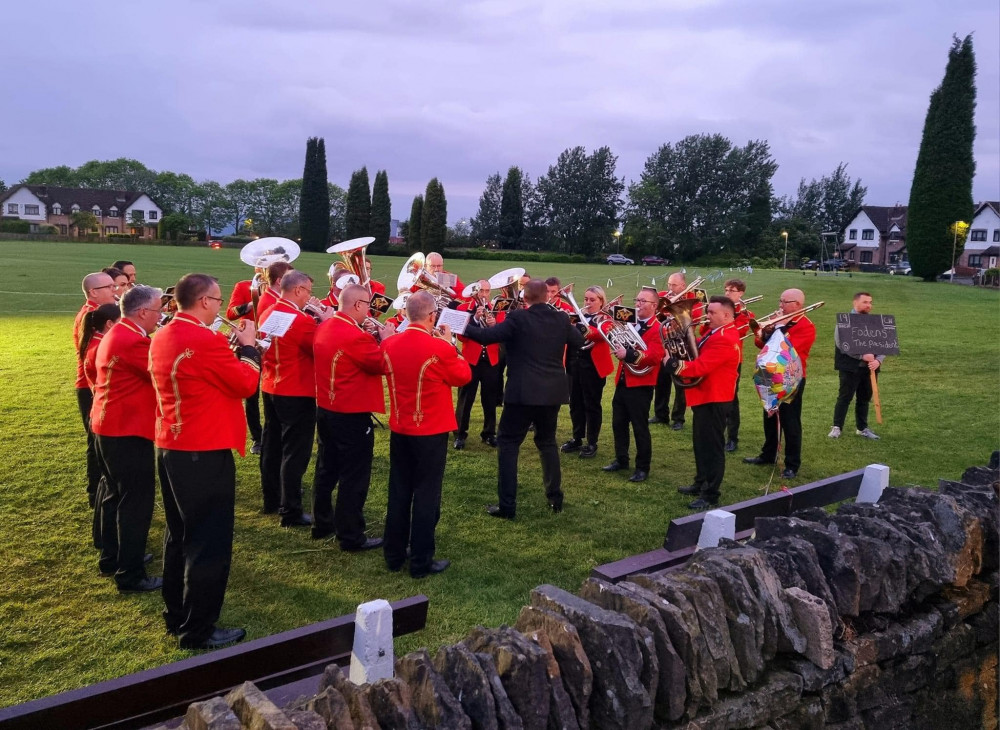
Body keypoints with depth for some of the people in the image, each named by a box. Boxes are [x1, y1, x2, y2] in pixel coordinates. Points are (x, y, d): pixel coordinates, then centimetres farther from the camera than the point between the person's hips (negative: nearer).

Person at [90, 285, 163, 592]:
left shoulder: (117, 334, 10)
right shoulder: (133, 341, -23)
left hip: (110, 427, 11)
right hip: (129, 431, -11)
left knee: (116, 494, 21)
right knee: (136, 501, -3)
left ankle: (112, 558, 34)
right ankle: (130, 576, 4)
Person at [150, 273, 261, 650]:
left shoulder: (162, 337, 7)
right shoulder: (206, 340, -21)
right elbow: (246, 383, -13)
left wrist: (232, 347, 11)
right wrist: (248, 346, 1)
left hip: (169, 449, 10)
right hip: (205, 454, -9)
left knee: (179, 534, 20)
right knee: (208, 543, 2)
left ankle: (176, 614, 33)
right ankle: (198, 630, 12)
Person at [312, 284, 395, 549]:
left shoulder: (323, 328, 4)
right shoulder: (356, 336, -24)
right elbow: (382, 364, -14)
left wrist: (372, 338, 7)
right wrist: (386, 339, 0)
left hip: (325, 410, 9)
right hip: (352, 415, -9)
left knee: (326, 470, 20)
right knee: (354, 478, 2)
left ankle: (322, 524, 32)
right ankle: (351, 537, 10)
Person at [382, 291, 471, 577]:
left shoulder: (388, 345, -4)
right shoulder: (440, 348, -20)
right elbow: (464, 376, -4)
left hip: (399, 429, 5)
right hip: (432, 431, -5)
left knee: (398, 491, 15)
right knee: (426, 494, 4)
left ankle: (394, 555, 25)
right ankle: (421, 561, 11)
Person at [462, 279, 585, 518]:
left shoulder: (518, 318, -12)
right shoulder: (561, 319, 4)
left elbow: (487, 336, -16)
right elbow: (579, 341, 20)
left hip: (522, 392, -5)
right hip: (552, 391, 5)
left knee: (507, 444, 4)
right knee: (547, 441, 22)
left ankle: (507, 505, 2)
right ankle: (555, 498, 25)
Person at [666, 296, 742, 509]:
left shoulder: (724, 339, -22)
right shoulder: (717, 332, 12)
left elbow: (700, 367, -27)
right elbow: (699, 351, 14)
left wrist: (672, 364, -19)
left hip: (714, 400, -11)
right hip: (705, 397, 11)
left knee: (712, 447, -3)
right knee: (701, 444, 20)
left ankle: (711, 495, 3)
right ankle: (701, 484, 32)